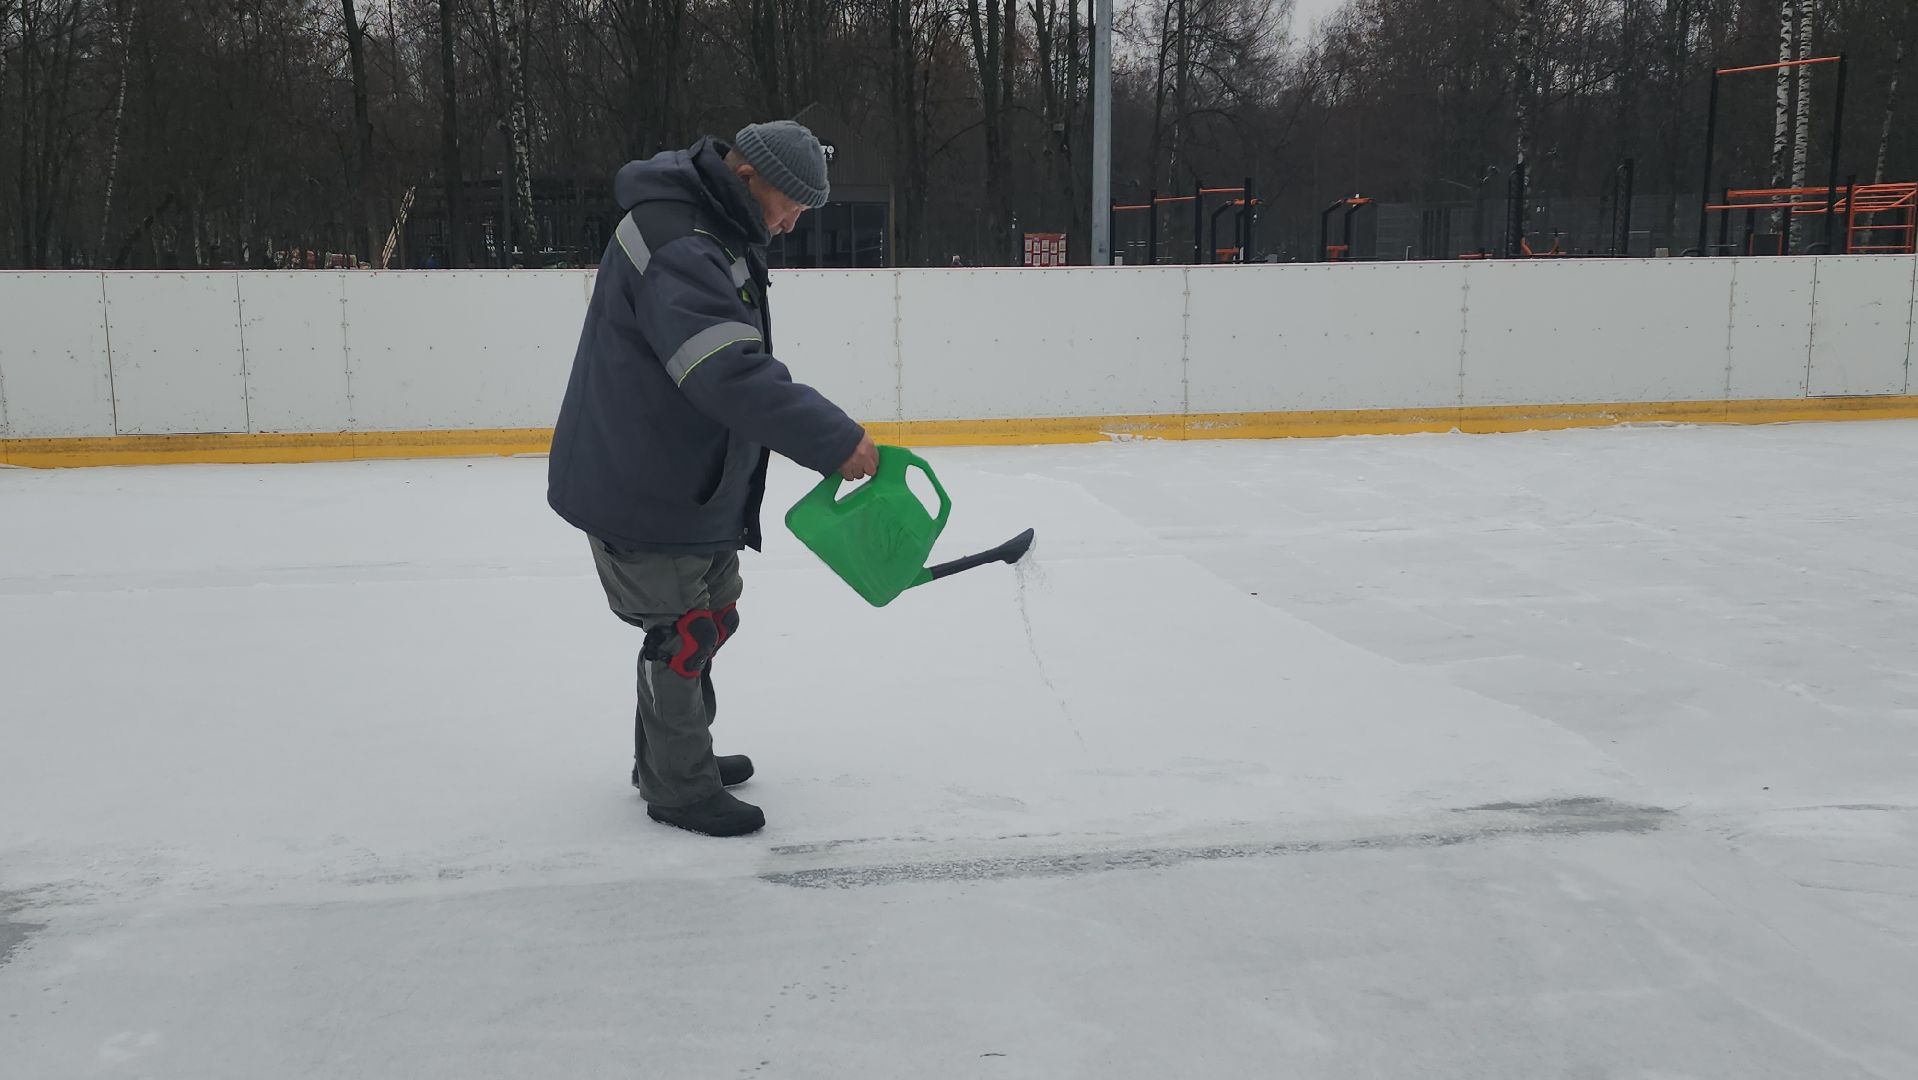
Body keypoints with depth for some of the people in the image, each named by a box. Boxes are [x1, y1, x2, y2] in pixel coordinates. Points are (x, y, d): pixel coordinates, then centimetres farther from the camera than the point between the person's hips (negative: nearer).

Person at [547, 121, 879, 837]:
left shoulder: (717, 230, 9)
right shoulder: (675, 243, -26)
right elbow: (730, 375, -37)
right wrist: (836, 439, -36)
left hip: (689, 475, 11)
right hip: (641, 486, -11)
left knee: (710, 610, 20)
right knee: (686, 628, 0)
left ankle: (670, 753, 37)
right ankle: (678, 787, 17)